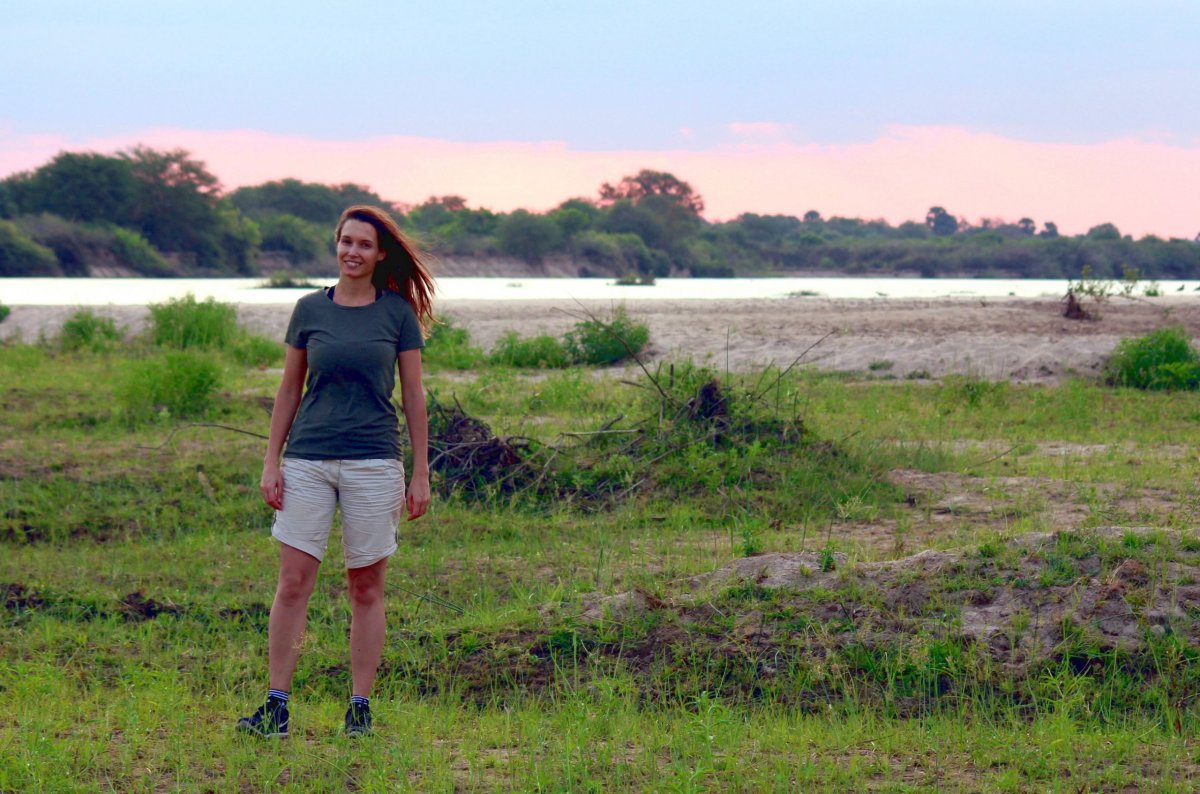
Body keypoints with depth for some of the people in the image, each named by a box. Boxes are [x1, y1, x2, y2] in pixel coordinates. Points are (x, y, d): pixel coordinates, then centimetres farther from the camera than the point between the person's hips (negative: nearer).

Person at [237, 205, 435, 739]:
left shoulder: (398, 313, 2)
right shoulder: (310, 310, 6)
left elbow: (413, 395, 5)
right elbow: (289, 390, 11)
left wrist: (421, 474, 2)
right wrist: (271, 462, 5)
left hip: (373, 464, -1)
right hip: (307, 461, 1)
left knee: (366, 589, 4)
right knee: (293, 584, -3)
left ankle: (360, 708, 12)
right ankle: (276, 706, 0)